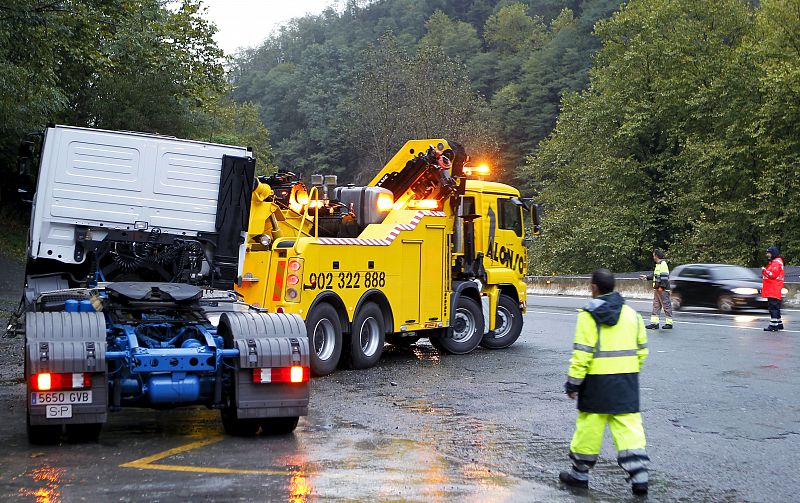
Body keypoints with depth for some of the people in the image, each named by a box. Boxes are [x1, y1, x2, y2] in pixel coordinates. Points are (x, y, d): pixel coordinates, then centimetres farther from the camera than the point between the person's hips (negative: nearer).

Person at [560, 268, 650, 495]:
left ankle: (580, 473, 19)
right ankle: (639, 475, -3)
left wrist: (573, 383, -7)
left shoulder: (589, 316, -10)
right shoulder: (632, 314, 8)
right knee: (629, 426, 5)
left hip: (598, 380, -4)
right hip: (627, 380, 4)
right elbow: (641, 350, 13)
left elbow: (582, 353, -13)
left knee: (589, 426, 6)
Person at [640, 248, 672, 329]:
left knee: (666, 305, -3)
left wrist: (661, 286, -22)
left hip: (663, 290, -10)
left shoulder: (663, 264, -13)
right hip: (657, 289, 10)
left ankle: (669, 323, 2)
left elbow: (664, 276, -19)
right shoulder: (658, 265, 17)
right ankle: (654, 322, 11)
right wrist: (646, 276, 27)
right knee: (656, 305, 9)